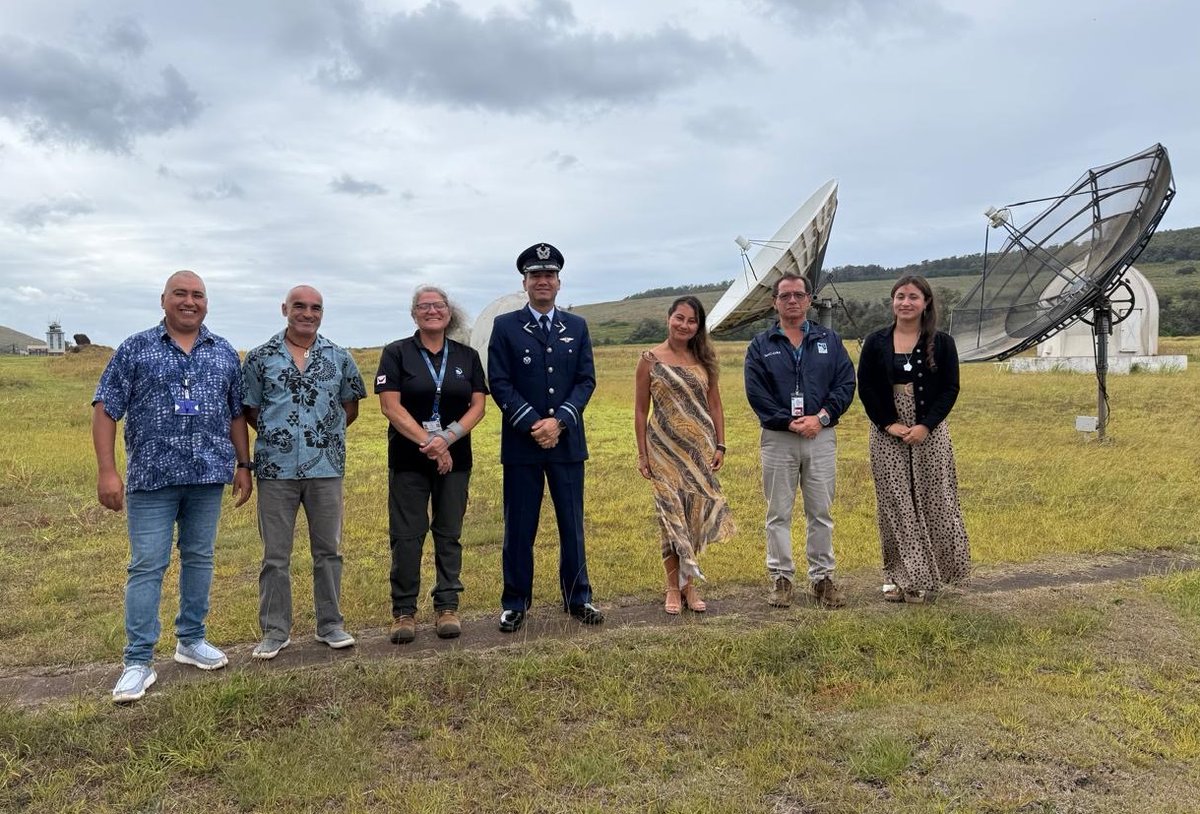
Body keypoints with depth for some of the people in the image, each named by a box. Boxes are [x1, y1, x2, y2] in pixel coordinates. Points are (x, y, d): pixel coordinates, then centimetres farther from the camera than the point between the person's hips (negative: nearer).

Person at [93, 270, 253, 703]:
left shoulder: (225, 353, 9)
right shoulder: (135, 349, 0)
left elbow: (237, 414, 13)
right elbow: (105, 411, -3)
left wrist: (244, 464, 8)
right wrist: (107, 471, -10)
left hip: (208, 476, 3)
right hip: (152, 476, -3)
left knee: (199, 558, 12)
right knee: (146, 566, -1)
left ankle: (191, 640, 27)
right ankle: (138, 662, 6)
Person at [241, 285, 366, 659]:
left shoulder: (339, 358, 5)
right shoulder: (260, 357, 3)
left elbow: (350, 405, 14)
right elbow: (250, 410, 9)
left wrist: (325, 433, 5)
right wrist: (277, 434, 2)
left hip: (326, 467, 1)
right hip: (276, 470, -1)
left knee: (328, 550, 9)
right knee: (275, 555, 5)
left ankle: (331, 624, 21)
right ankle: (275, 631, 17)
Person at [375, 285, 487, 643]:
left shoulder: (467, 356, 8)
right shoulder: (397, 353, 1)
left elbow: (478, 405, 2)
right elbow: (391, 406, -8)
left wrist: (448, 439, -14)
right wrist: (428, 443, -15)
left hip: (455, 459, 2)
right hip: (408, 460, -2)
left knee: (449, 534, 7)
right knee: (406, 535, -1)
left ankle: (447, 607, 15)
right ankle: (404, 611, 9)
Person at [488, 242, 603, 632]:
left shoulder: (577, 327, 9)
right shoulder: (505, 326, 1)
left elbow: (586, 380, 3)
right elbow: (499, 383, -5)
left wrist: (559, 421, -11)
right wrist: (532, 424, -14)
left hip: (567, 440, 2)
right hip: (521, 442, -2)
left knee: (572, 524, 9)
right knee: (519, 527, 5)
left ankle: (577, 598, 22)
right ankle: (515, 603, 17)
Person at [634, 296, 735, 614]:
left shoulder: (704, 359, 7)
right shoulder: (650, 360, -1)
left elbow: (715, 405, 10)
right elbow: (640, 410, 0)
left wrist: (720, 446, 3)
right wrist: (642, 454, -2)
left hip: (700, 448, 3)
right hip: (665, 449, -3)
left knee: (697, 513, 4)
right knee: (671, 514, 0)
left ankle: (689, 584, 17)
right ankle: (673, 587, 12)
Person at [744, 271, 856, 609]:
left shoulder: (829, 340, 10)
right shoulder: (760, 346, 4)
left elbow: (846, 383, 2)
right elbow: (756, 392, -5)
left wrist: (821, 417, -12)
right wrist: (789, 422, -13)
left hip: (821, 437, 1)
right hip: (777, 439, -1)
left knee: (821, 512, 7)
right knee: (779, 513, 4)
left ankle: (822, 577, 18)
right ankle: (781, 578, 14)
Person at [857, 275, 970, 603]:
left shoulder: (941, 342, 3)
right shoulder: (876, 342, 4)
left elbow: (950, 388, -1)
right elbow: (865, 387, 1)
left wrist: (926, 426, -13)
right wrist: (889, 424, -10)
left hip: (930, 433, 0)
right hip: (887, 435, 0)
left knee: (933, 502, 3)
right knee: (895, 506, 3)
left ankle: (931, 574, 15)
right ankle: (900, 576, 13)